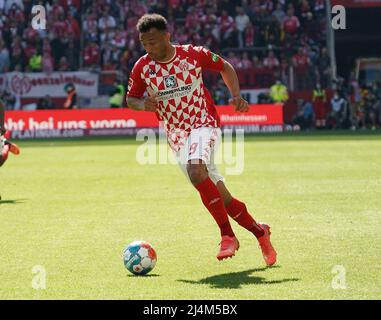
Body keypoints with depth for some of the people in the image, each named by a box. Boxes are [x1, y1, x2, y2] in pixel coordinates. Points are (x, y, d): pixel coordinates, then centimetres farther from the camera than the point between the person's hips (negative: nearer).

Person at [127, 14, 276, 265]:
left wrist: (236, 95, -4)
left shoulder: (193, 54, -7)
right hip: (176, 136, 4)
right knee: (220, 195, 1)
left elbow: (225, 68, 9)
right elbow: (131, 99, 9)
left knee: (195, 170, -33)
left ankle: (227, 235, -27)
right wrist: (143, 105, -13)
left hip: (204, 124, -4)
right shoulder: (142, 68, -3)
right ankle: (259, 231, 22)